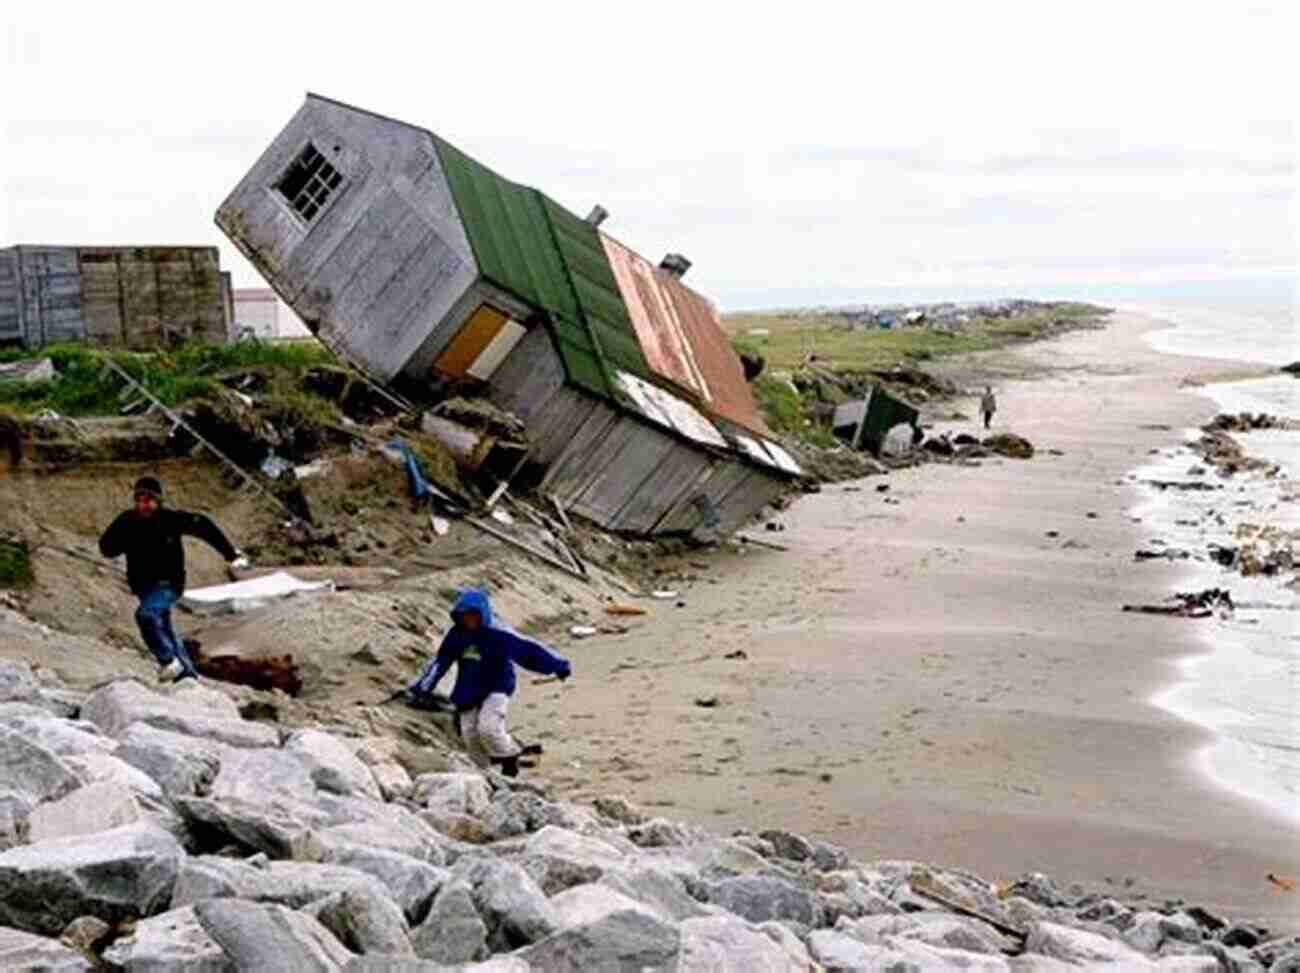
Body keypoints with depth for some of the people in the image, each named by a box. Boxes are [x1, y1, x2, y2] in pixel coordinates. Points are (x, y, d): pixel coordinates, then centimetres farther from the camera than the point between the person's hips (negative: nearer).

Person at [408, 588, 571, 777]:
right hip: (468, 693, 6)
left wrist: (558, 666, -16)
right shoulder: (456, 636, -2)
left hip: (496, 689, -6)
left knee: (488, 727, -23)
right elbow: (439, 663, 6)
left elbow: (527, 650, -16)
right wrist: (422, 689, 3)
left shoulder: (497, 634, -16)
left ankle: (509, 761, 2)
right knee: (470, 735, 4)